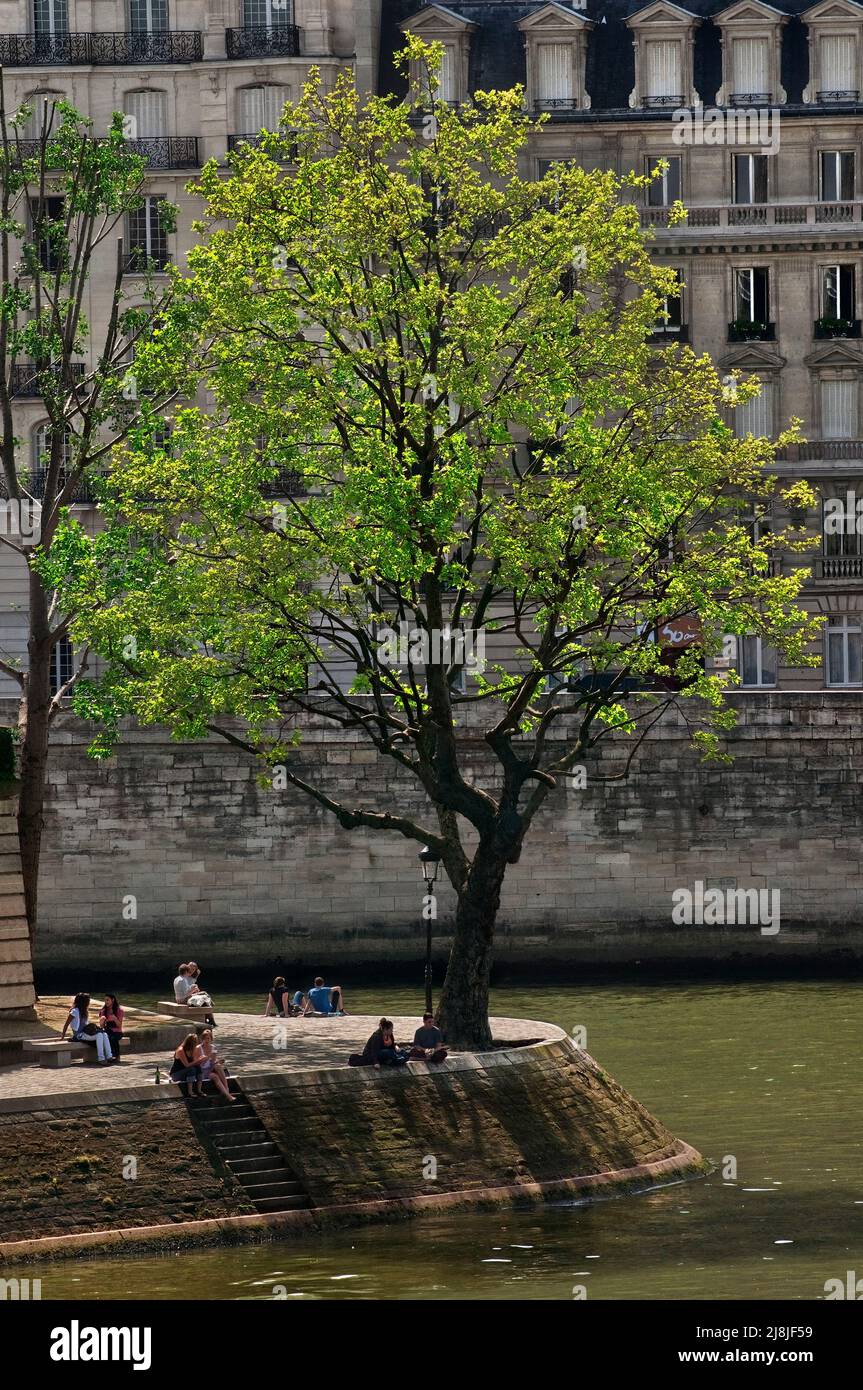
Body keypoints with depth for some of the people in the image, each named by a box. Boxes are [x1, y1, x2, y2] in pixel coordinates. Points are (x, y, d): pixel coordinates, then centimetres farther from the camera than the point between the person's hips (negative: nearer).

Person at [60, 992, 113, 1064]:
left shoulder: (84, 1012, 20)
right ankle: (101, 1058, -32)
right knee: (99, 1035, -29)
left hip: (85, 1032, 8)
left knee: (104, 1035, -15)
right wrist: (63, 1036, -9)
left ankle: (109, 1056, -24)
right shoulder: (75, 1011, -8)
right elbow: (66, 1024, -9)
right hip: (79, 1035, -8)